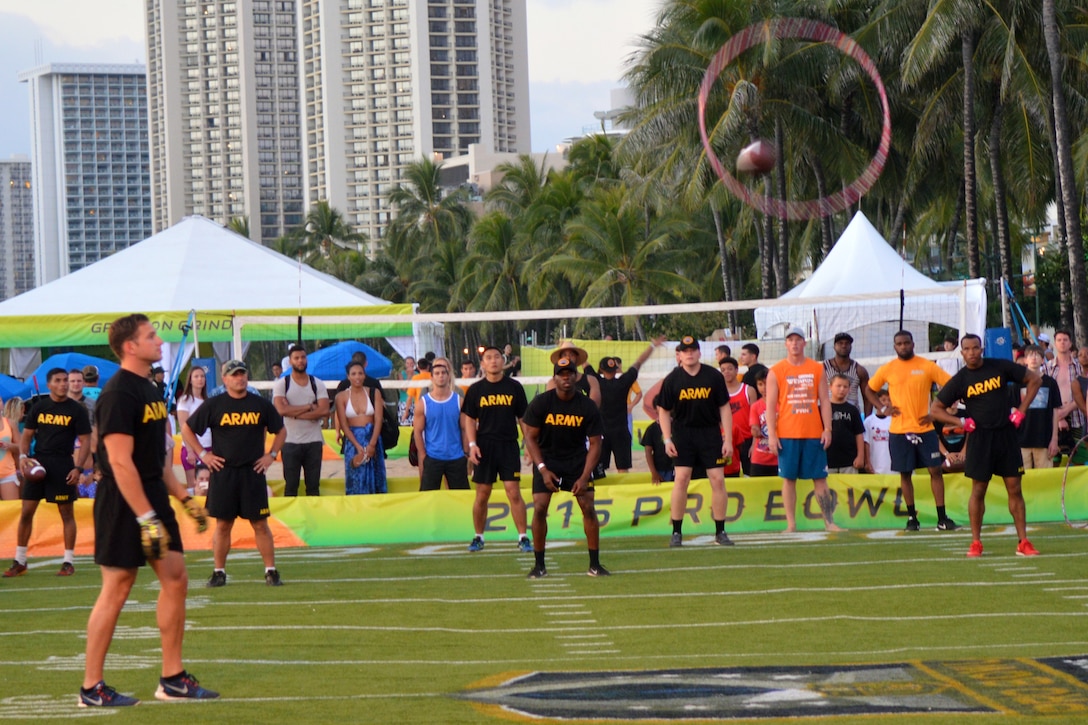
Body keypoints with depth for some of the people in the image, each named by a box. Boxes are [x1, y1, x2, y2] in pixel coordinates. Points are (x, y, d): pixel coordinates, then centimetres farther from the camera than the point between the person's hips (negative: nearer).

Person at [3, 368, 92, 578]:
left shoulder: (77, 410, -1)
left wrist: (78, 468, -13)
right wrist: (23, 456, -7)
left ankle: (69, 562, 8)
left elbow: (85, 441, -2)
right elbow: (27, 435, 11)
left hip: (63, 465, -3)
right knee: (26, 512, 1)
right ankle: (19, 562, 9)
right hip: (38, 462, 3)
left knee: (67, 512, 1)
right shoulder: (38, 407, 7)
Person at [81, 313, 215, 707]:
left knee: (175, 579, 8)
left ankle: (172, 679, 15)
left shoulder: (149, 389, 14)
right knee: (116, 589, -5)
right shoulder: (119, 393, -17)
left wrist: (185, 498, 18)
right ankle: (91, 688, 3)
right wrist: (146, 519, -24)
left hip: (154, 497, 9)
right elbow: (120, 462, -22)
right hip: (124, 504, -9)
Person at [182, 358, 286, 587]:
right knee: (223, 524, 3)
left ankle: (271, 571, 5)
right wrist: (203, 454, 1)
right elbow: (187, 429, 8)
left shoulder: (261, 405, 6)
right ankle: (219, 572, 11)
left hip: (253, 472, 1)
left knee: (260, 524, 1)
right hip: (223, 472, -1)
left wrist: (271, 454, 7)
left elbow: (281, 431, 18)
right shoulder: (213, 405, 1)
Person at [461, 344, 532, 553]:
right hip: (484, 447, 1)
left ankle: (523, 537, -2)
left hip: (509, 445, -1)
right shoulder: (476, 389, 4)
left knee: (514, 492, -7)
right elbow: (469, 419, 6)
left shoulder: (514, 387, 4)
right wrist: (472, 445, -5)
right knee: (482, 494, 5)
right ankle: (478, 537, 17)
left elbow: (523, 417, 9)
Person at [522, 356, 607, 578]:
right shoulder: (541, 403, -12)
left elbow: (594, 443, -6)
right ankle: (539, 565, -2)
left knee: (588, 507, -9)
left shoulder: (588, 407, -11)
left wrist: (584, 477, -15)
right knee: (539, 507, -12)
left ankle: (595, 564, 0)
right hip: (547, 459, -1)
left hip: (577, 460, 1)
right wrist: (543, 469, -16)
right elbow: (530, 437, -7)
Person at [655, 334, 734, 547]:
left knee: (718, 479, -3)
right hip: (683, 433, -1)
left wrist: (728, 440, -3)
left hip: (710, 432, 1)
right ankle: (676, 532, -1)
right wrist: (667, 439, -5)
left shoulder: (714, 376, -3)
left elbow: (724, 408, 1)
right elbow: (663, 410, 4)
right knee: (681, 478, -9)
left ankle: (720, 532, 6)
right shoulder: (672, 380, -3)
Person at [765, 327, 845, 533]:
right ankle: (791, 524, 4)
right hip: (787, 435, -1)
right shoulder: (776, 371, 3)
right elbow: (770, 405, 0)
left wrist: (827, 429, -1)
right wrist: (771, 435, -7)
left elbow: (824, 400, 8)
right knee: (788, 478, 0)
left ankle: (828, 522, 5)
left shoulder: (817, 369, 8)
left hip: (814, 434, 1)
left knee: (820, 478, 2)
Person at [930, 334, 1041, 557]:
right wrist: (961, 422, -9)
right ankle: (976, 543, 8)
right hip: (980, 437, -1)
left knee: (1015, 489, 1)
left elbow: (1035, 379, 9)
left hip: (1006, 434, 1)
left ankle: (1023, 543, 4)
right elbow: (935, 409, 2)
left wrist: (1021, 411, 2)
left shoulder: (1001, 367, 0)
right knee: (978, 491, 1)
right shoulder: (960, 380, -1)